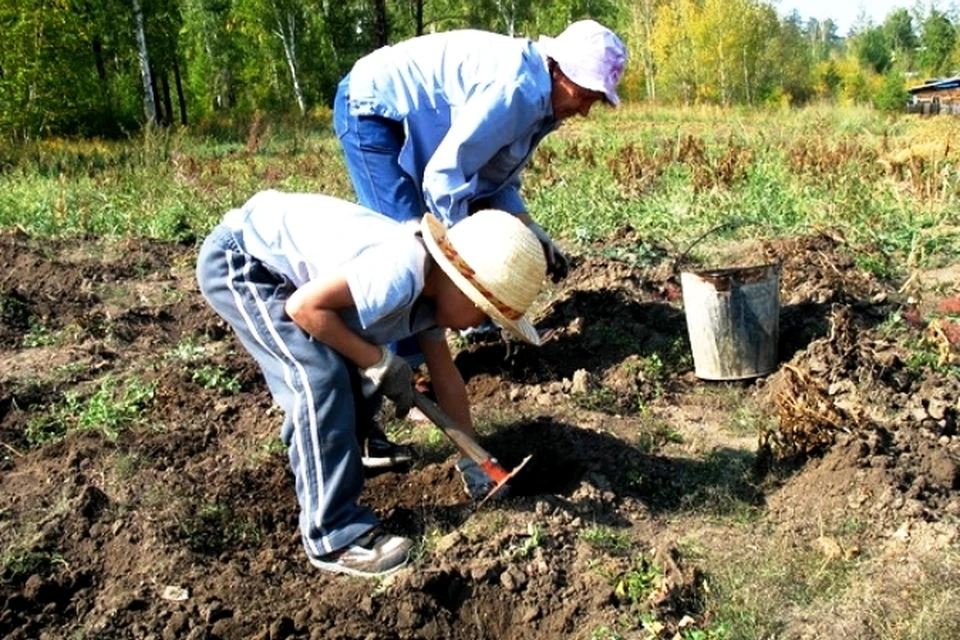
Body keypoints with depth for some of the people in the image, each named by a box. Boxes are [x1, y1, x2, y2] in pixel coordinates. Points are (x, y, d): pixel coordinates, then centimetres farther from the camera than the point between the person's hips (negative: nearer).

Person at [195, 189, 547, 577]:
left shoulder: (429, 292, 0)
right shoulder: (399, 274, -31)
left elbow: (445, 375, 8)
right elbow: (303, 306, -29)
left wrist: (471, 461, 13)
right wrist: (379, 361, -20)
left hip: (279, 262, 9)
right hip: (235, 261, -9)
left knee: (352, 368, 16)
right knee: (321, 376, -20)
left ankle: (305, 440, 44)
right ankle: (333, 537, -10)